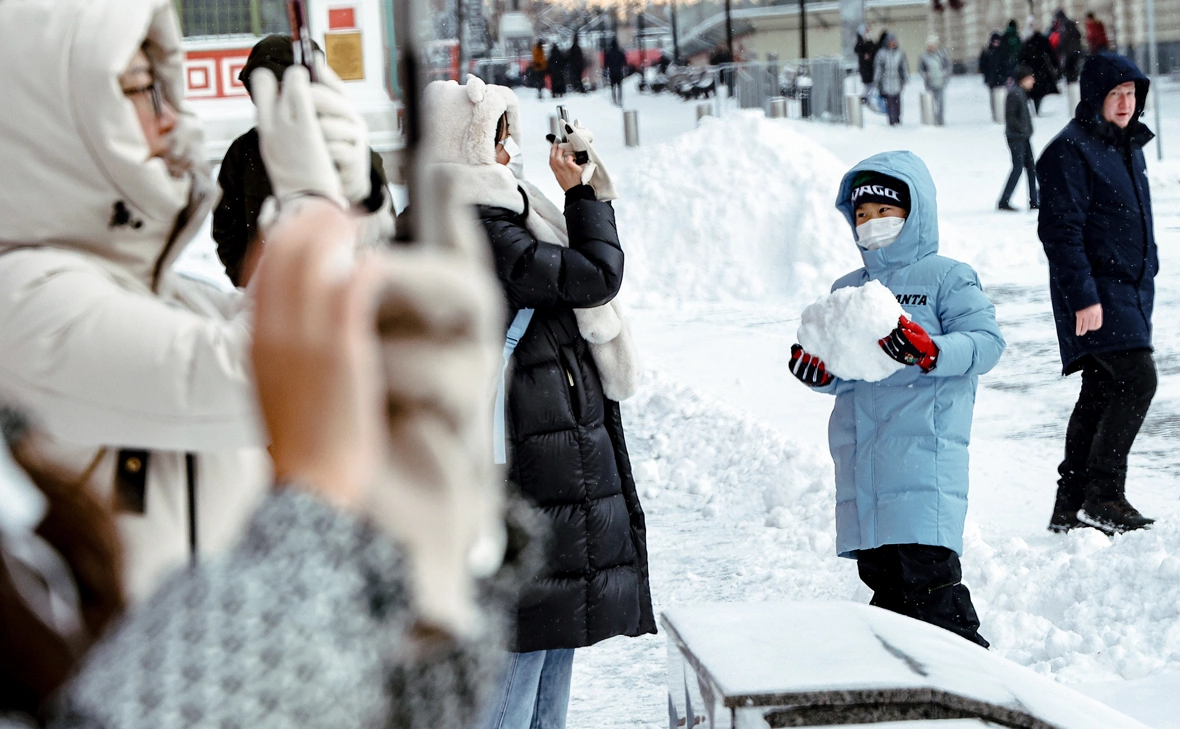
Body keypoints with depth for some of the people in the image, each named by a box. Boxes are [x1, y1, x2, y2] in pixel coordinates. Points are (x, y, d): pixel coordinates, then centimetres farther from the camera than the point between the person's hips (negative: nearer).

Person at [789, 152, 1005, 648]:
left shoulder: (946, 278, 1)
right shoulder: (847, 290, 19)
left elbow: (986, 342, -9)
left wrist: (930, 352, -25)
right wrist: (819, 373, -1)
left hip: (924, 445, -6)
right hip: (860, 452, 6)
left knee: (927, 567, -12)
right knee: (877, 568, 8)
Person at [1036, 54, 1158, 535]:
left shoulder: (1128, 147, 16)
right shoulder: (1069, 152, -13)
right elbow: (1060, 230, -18)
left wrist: (1147, 274, 23)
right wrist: (1083, 296, -22)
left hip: (1131, 291, 9)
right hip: (1096, 293, -9)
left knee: (1102, 393, 9)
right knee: (1137, 379, -17)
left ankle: (1070, 506, 14)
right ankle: (1103, 495, -11)